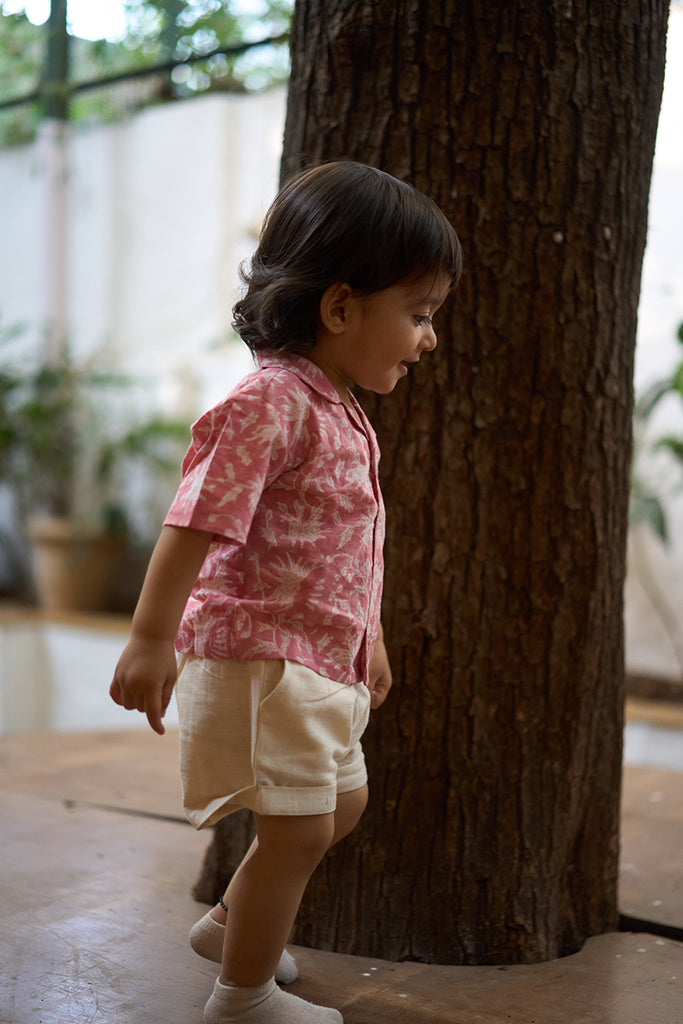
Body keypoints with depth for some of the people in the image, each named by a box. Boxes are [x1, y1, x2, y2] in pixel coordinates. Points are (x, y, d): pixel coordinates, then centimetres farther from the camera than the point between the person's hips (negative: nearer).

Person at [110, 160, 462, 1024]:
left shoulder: (340, 412, 12)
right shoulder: (272, 401, -19)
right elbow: (196, 522, -24)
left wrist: (369, 641, 27)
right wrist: (152, 636, -27)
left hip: (321, 656, 10)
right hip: (260, 654, -10)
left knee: (341, 802, 22)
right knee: (298, 827, -2)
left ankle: (230, 923, 41)